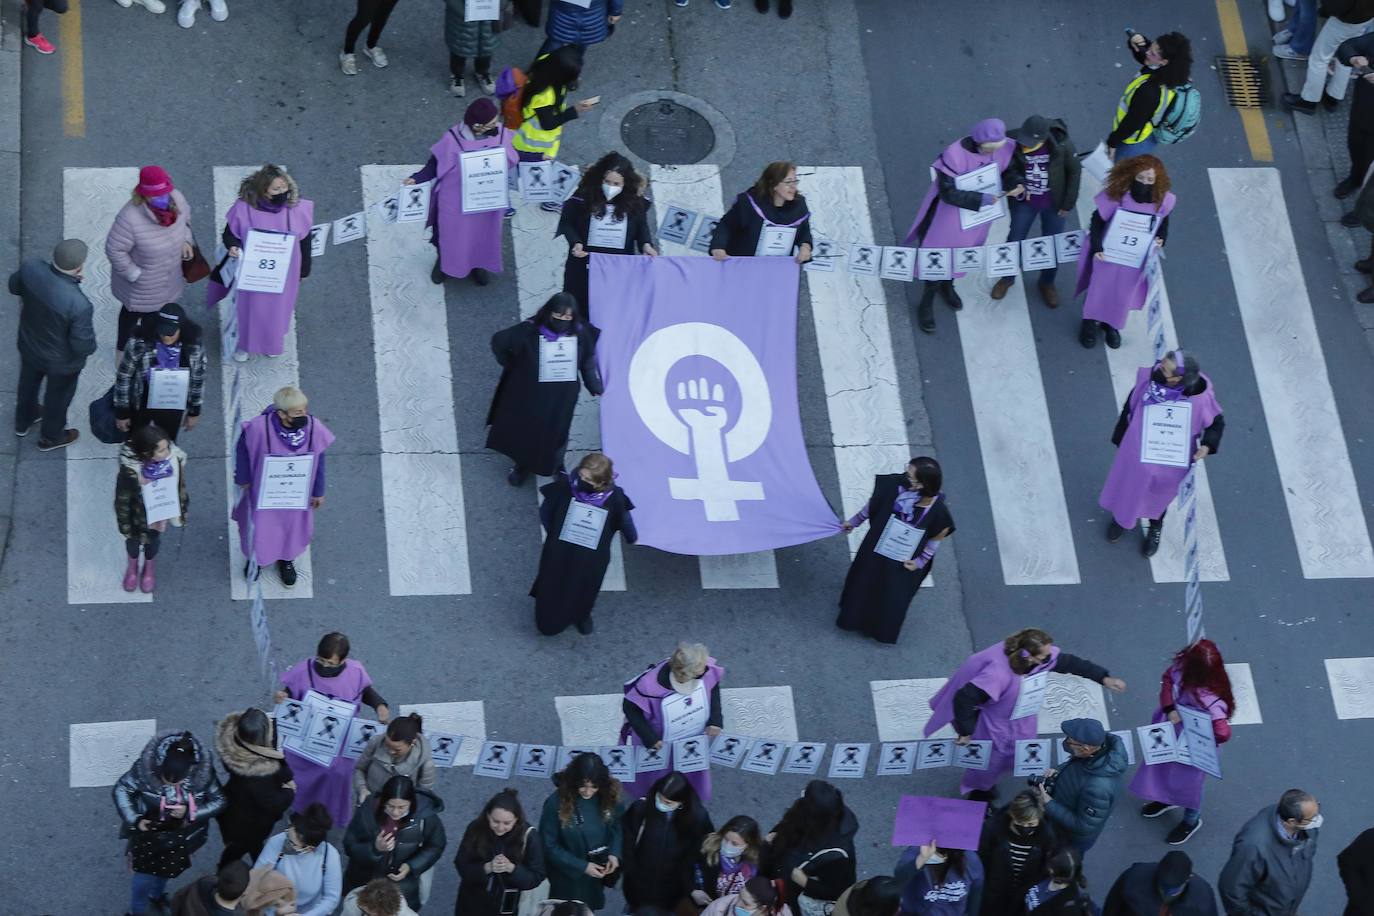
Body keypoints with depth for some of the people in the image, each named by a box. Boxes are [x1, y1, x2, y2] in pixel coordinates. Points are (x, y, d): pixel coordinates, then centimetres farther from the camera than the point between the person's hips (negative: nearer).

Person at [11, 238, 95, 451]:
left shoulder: (30, 268, -28)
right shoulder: (79, 305, -42)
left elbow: (14, 286, -4)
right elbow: (83, 346, -29)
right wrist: (91, 344, -6)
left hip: (29, 345, 5)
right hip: (62, 361, -4)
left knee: (28, 383, 34)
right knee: (57, 396, 27)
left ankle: (23, 421, 62)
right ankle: (51, 437, 54)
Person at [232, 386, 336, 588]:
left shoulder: (314, 429, -27)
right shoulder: (259, 428, -35)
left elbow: (318, 461, -9)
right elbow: (242, 449, -13)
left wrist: (318, 492, 2)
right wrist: (242, 479, -2)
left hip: (295, 493, 2)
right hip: (263, 490, -2)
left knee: (293, 522, 26)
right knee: (259, 524, 22)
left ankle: (285, 559, 57)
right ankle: (255, 557, 56)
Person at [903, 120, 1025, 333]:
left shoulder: (1005, 149, -20)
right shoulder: (954, 155, -35)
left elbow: (1010, 171, -2)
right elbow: (948, 193, -30)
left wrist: (1018, 185, -24)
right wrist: (981, 199, -35)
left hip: (982, 211, 5)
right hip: (952, 212, -5)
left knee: (965, 251, 25)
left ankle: (947, 285, 54)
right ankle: (927, 303, 30)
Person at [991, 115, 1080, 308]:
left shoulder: (1062, 145, -27)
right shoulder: (1012, 141, -27)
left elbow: (1074, 171, -10)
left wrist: (1069, 203, -5)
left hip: (1053, 203, -1)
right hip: (1024, 201, 1)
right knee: (1015, 240, 15)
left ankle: (1047, 283, 38)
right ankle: (1007, 277, 41)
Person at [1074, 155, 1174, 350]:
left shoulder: (1162, 201, -17)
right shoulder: (1116, 195, -24)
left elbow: (1163, 224, 4)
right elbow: (1097, 221, -14)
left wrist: (1161, 239, -14)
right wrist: (1096, 247, -20)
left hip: (1134, 257, 2)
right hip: (1108, 252, -2)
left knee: (1123, 294, 16)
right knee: (1100, 286, 14)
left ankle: (1112, 324, 41)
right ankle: (1090, 323, 37)